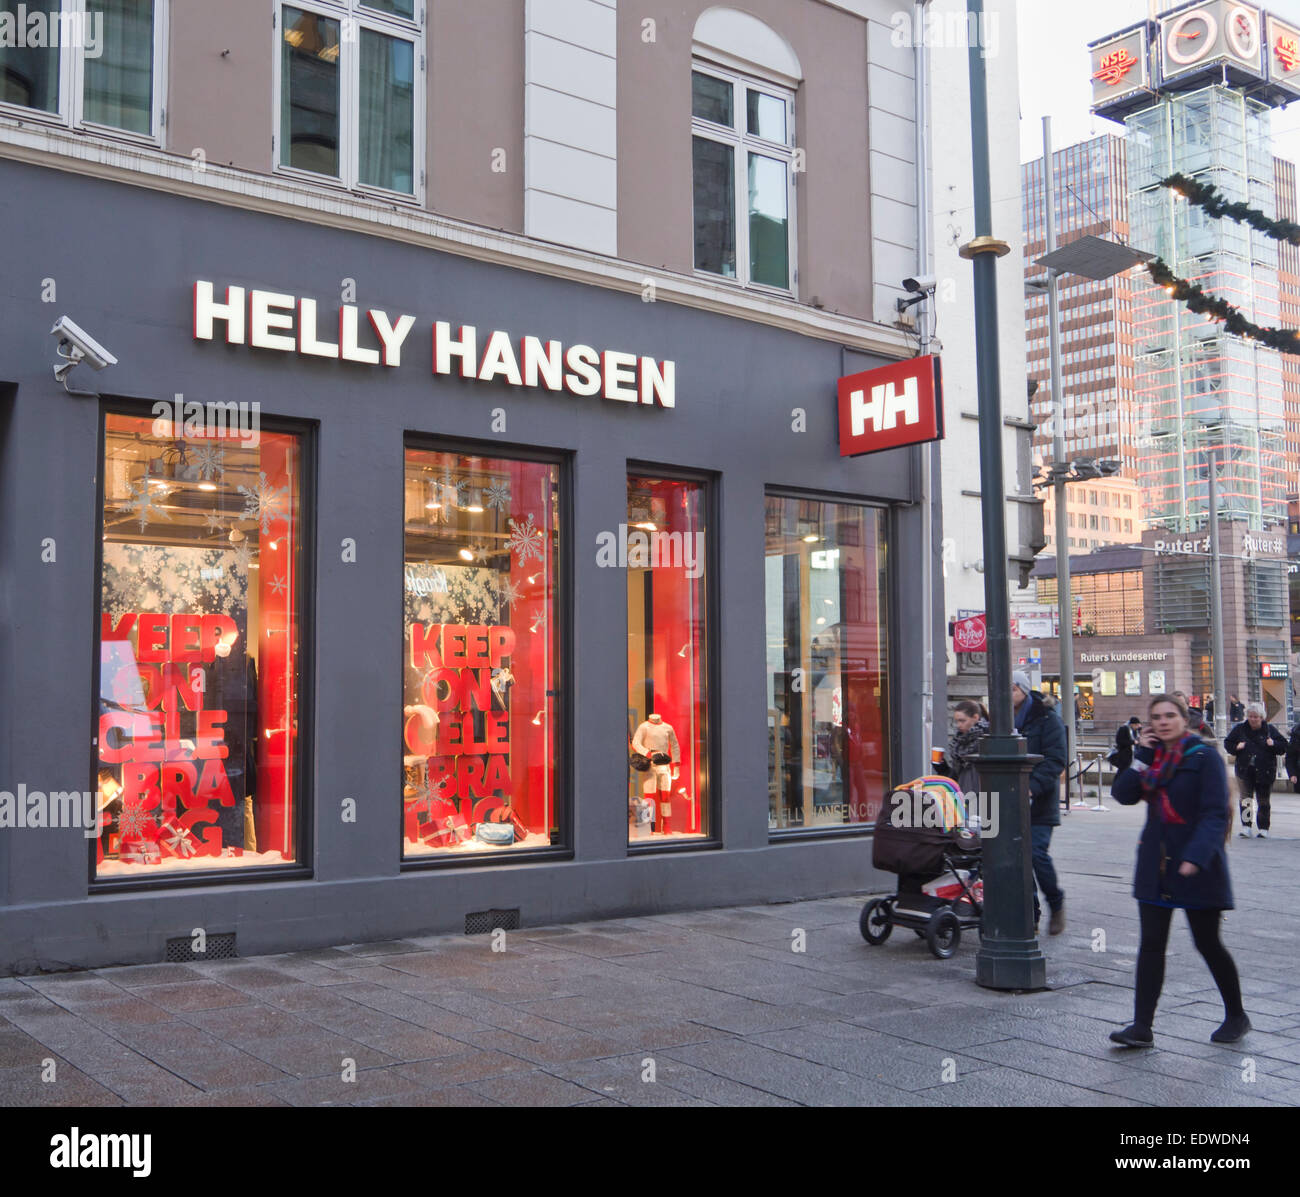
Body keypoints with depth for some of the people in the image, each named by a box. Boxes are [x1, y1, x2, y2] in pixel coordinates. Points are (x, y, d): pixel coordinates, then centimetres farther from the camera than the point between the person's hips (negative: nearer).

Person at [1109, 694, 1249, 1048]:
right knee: (1151, 945, 1)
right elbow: (1123, 794, -3)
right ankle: (1142, 1026, 1)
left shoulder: (1204, 757, -9)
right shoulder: (1152, 756, 9)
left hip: (1197, 867, -5)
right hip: (1156, 865, 5)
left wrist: (1196, 857, -27)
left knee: (1207, 943, 6)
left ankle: (1236, 1016, 27)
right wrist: (1141, 757, -9)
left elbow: (1215, 813, -16)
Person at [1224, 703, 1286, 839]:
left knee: (1263, 802, 5)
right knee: (1245, 799, -7)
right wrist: (1236, 747, -8)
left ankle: (1263, 828, 13)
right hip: (1245, 770, 1)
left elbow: (1283, 746, 6)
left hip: (1264, 772, -1)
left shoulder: (1270, 729, 4)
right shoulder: (1239, 729, 7)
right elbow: (1227, 744, 12)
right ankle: (1246, 827, -6)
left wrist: (1273, 744, -14)